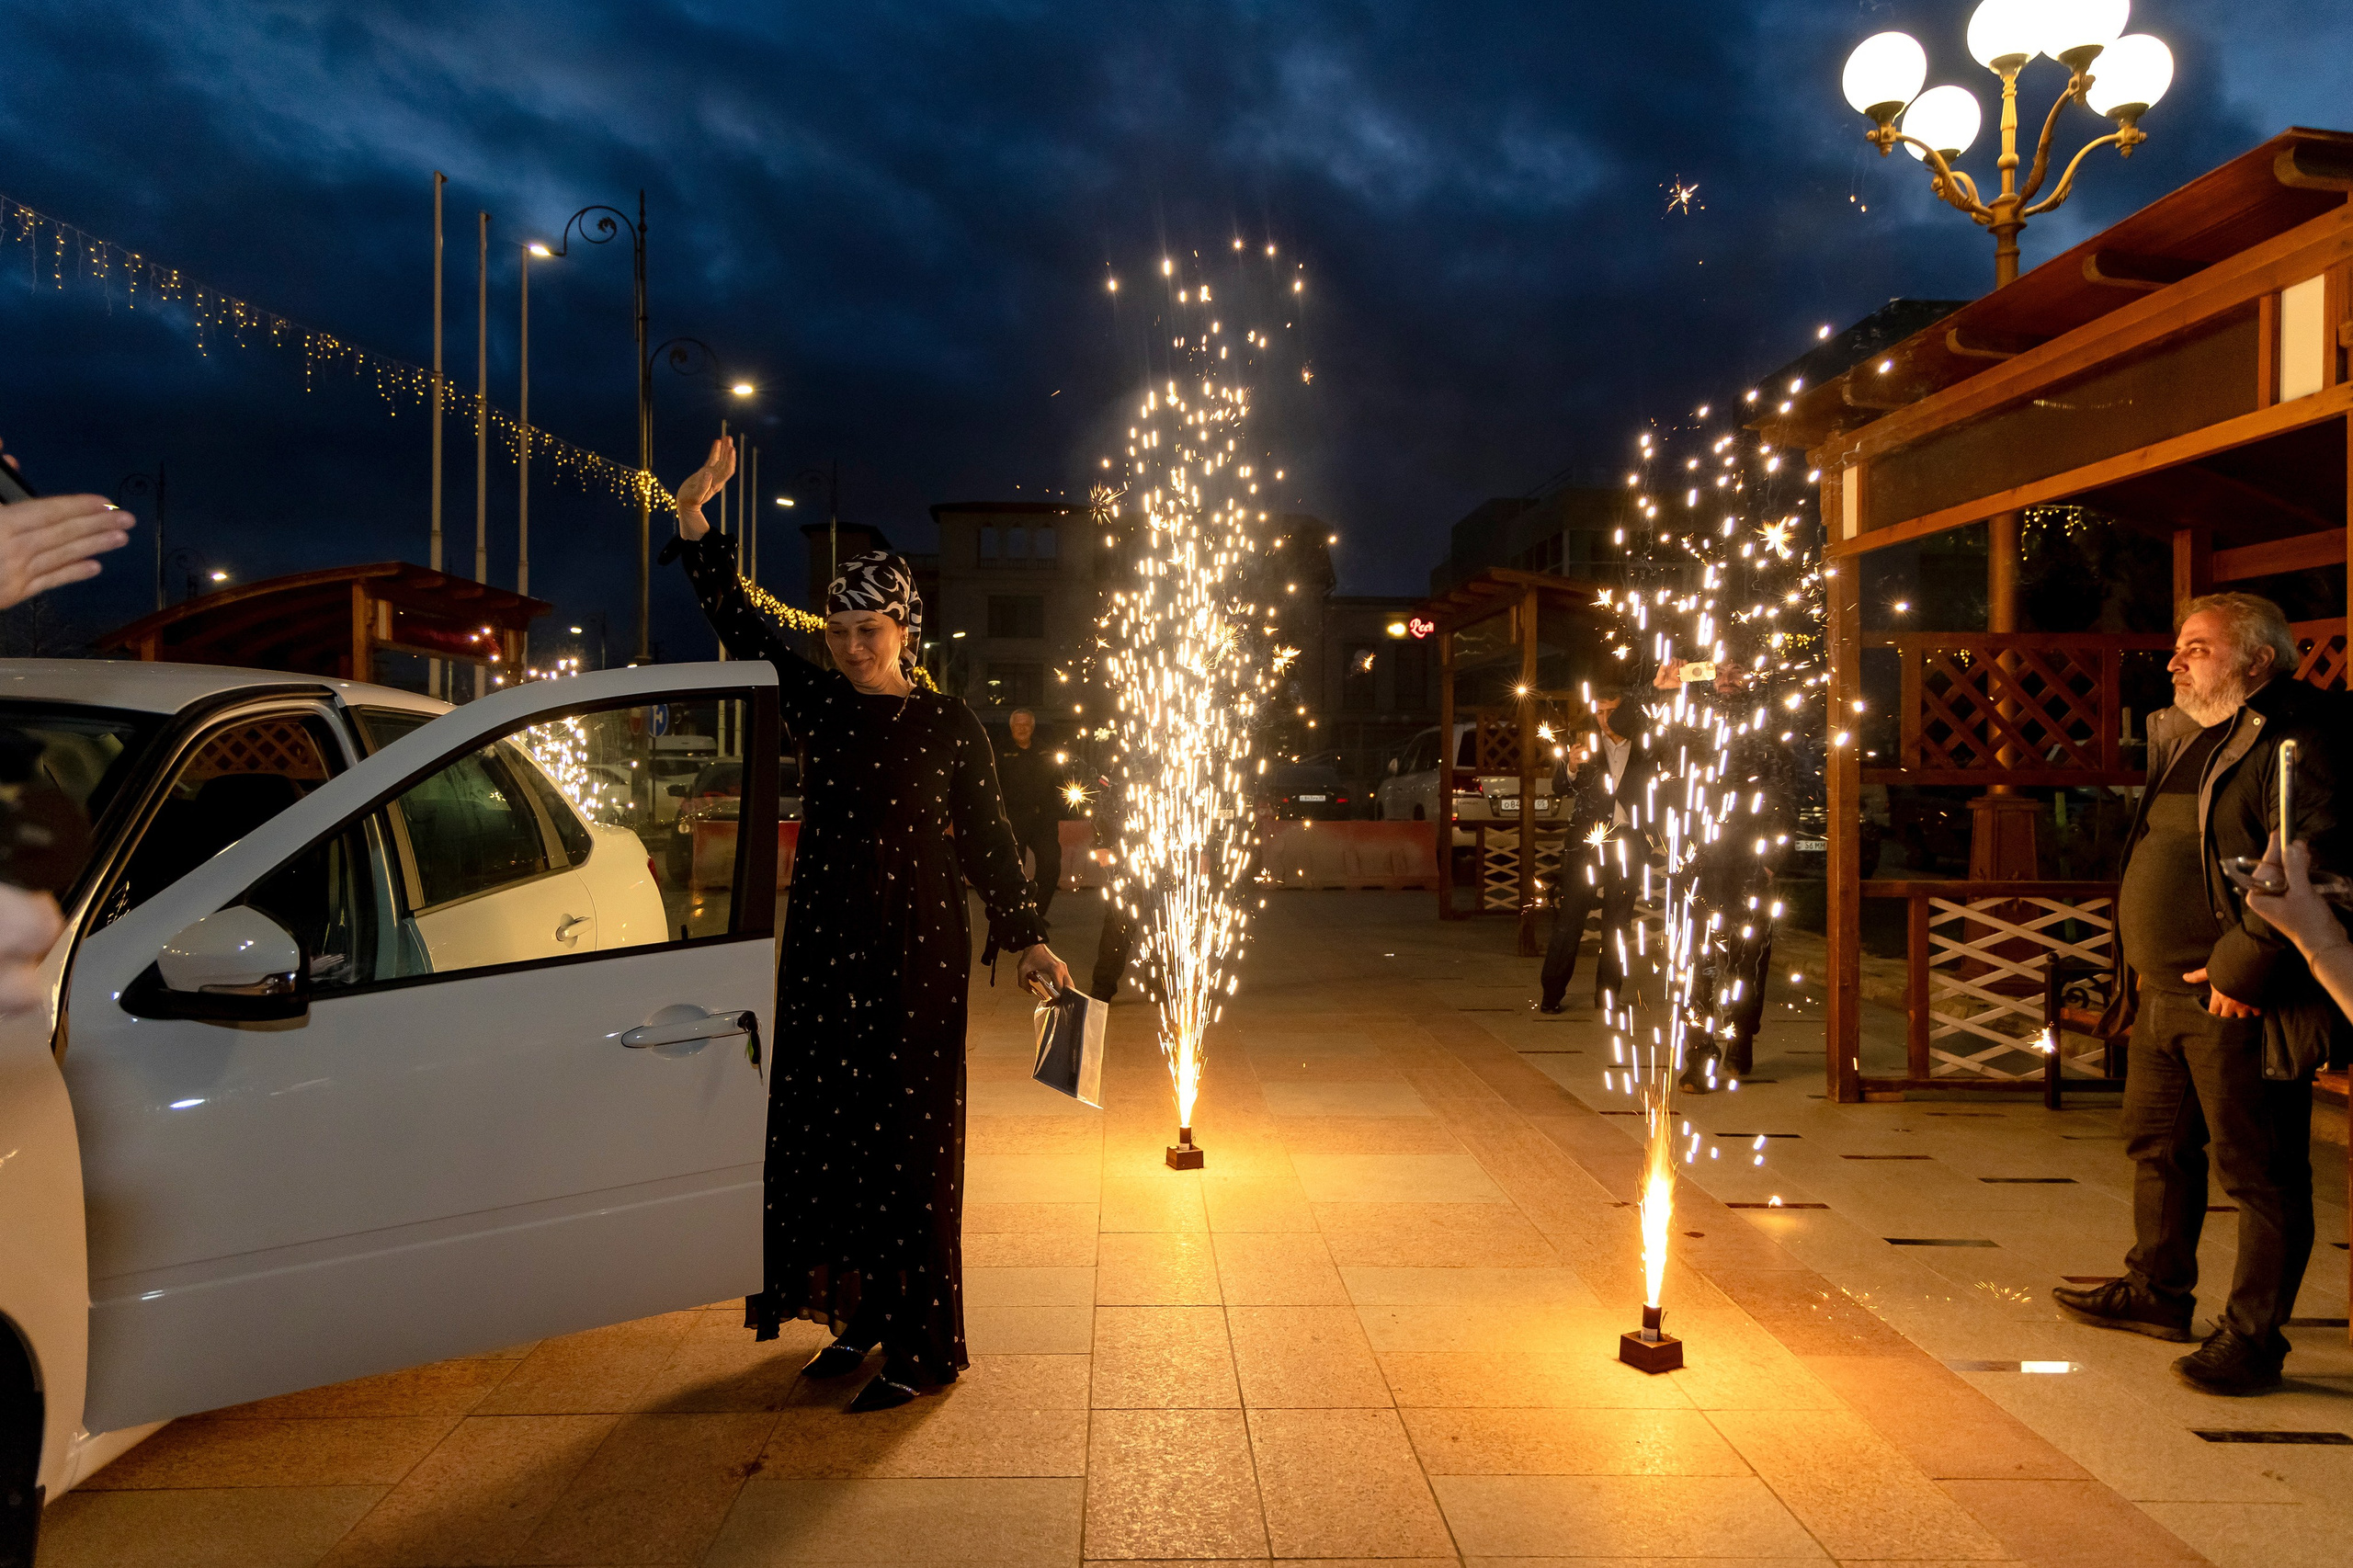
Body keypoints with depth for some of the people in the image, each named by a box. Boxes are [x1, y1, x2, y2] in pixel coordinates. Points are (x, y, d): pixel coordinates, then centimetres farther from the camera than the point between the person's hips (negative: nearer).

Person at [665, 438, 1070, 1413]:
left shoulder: (949, 727, -3)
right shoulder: (818, 706, 7)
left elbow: (986, 838, 0)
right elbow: (744, 624, 5)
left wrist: (1027, 940, -3)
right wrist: (694, 519, -2)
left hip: (918, 957, -4)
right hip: (824, 947, 5)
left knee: (909, 1142, -1)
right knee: (823, 1130, 9)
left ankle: (919, 1348, 7)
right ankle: (857, 1316, 24)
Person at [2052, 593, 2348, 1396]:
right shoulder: (2183, 741, 16)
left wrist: (2242, 967, -23)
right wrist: (2138, 967, 17)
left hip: (2238, 1006, -10)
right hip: (2162, 993, 10)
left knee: (2258, 1171, 1)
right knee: (2158, 1146, 20)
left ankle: (2253, 1336, 11)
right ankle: (2157, 1291, 35)